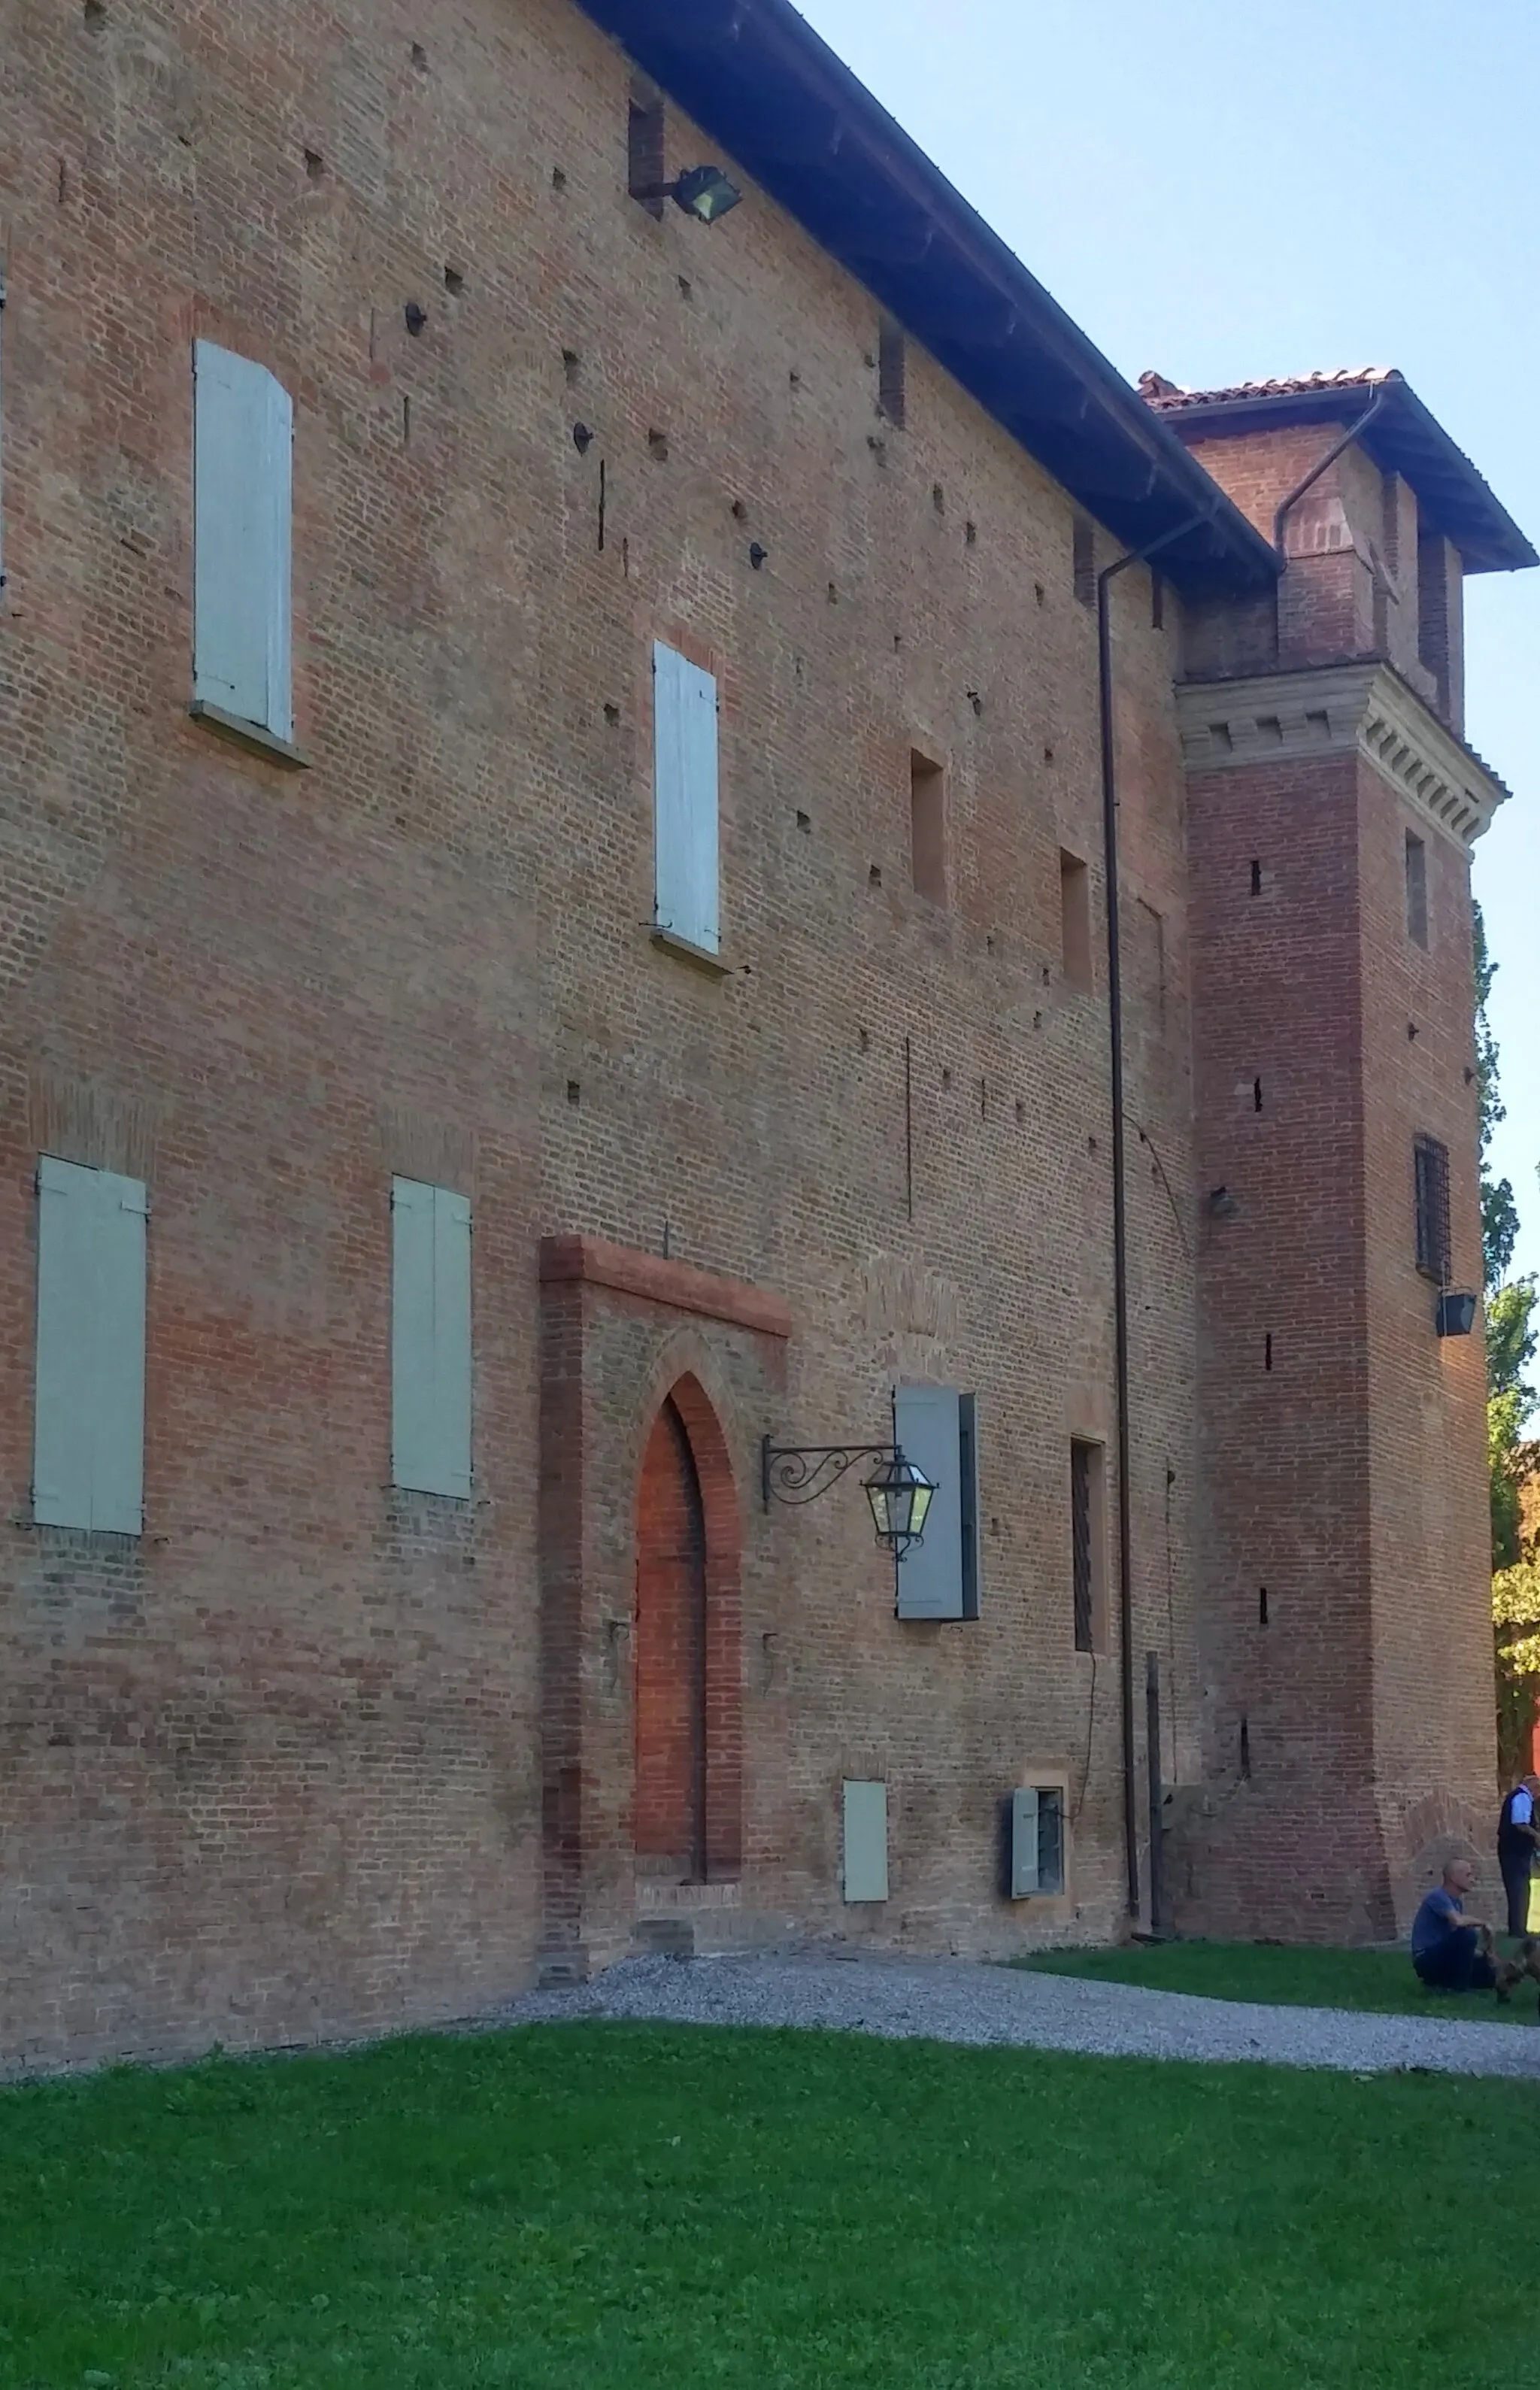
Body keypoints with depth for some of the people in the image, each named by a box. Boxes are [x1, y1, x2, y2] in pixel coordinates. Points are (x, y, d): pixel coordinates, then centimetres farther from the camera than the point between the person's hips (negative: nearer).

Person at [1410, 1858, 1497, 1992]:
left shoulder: (1458, 1900, 10)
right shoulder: (1438, 1897, -17)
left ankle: (1438, 1981, 13)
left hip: (1442, 1955, 9)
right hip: (1426, 1960, -9)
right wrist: (1483, 1922, -17)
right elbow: (1457, 1921, -35)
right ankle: (1459, 1986, -14)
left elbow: (1460, 1943, 14)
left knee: (1489, 1975, 6)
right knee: (1468, 1935, -28)